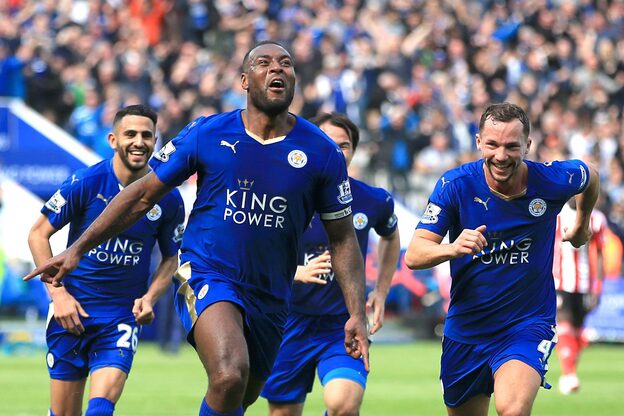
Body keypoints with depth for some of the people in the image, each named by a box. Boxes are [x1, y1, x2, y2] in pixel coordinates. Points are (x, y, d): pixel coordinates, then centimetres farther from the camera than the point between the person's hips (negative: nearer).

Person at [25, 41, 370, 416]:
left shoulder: (321, 153, -2)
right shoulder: (207, 134, -4)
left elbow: (342, 238, 6)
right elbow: (144, 195, 5)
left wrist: (357, 313, -2)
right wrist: (77, 250, 4)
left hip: (270, 297, 4)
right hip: (206, 275, -3)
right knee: (230, 378, -29)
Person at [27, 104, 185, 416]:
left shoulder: (168, 200, -2)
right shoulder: (85, 183, -9)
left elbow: (171, 258, 12)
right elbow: (38, 234, -1)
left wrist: (150, 297, -6)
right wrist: (58, 293, -9)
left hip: (123, 317, 1)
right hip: (71, 309, -1)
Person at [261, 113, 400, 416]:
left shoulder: (374, 201, -2)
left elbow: (391, 238, 22)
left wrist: (381, 292, 13)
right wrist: (298, 272, -27)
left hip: (345, 324, 0)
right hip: (291, 322, 0)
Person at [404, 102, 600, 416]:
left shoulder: (553, 180, -13)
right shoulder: (455, 185, -14)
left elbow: (590, 176, 13)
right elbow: (413, 256, -19)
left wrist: (582, 223, 28)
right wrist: (453, 248, -39)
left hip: (529, 323, -2)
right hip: (465, 328, 2)